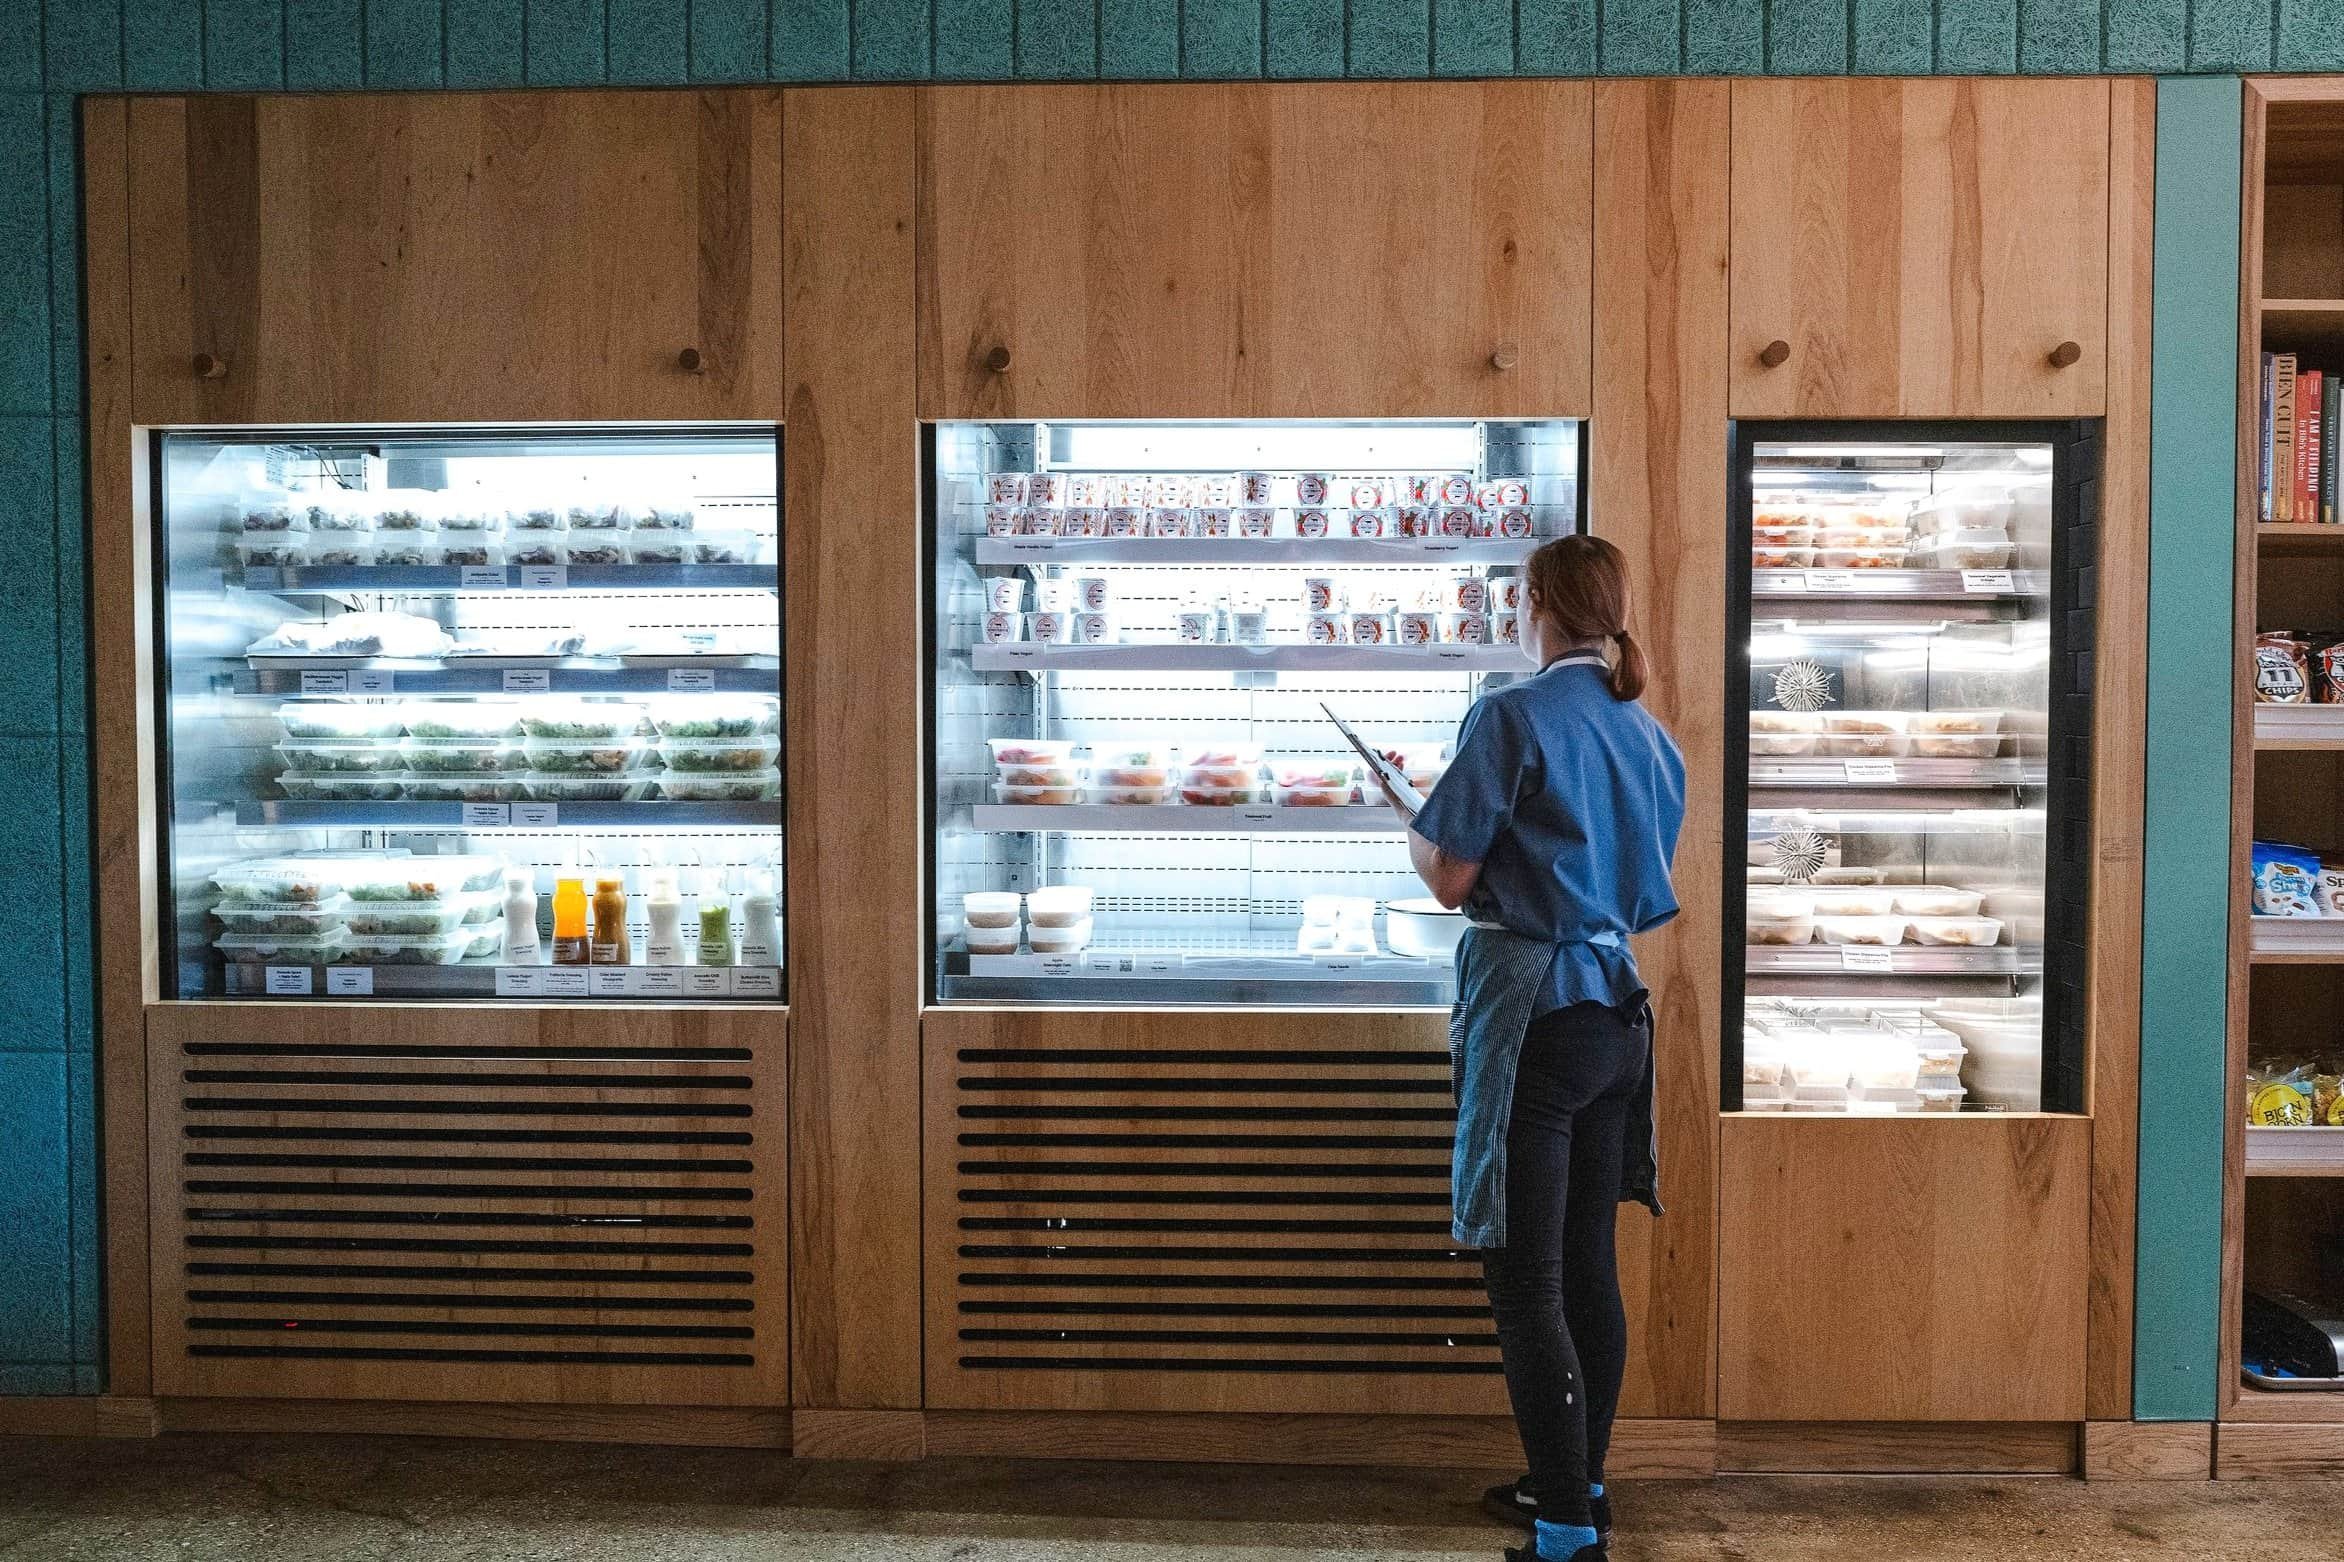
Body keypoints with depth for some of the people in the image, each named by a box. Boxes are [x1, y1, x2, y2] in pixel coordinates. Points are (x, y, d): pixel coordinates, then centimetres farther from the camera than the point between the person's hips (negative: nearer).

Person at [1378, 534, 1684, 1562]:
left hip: (1529, 1011, -8)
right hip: (1618, 1012, 8)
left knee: (1526, 1280, -1)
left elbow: (1450, 878, -13)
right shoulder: (1652, 737, 10)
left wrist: (1414, 833, 8)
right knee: (1588, 1264, 17)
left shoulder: (1514, 716, -13)